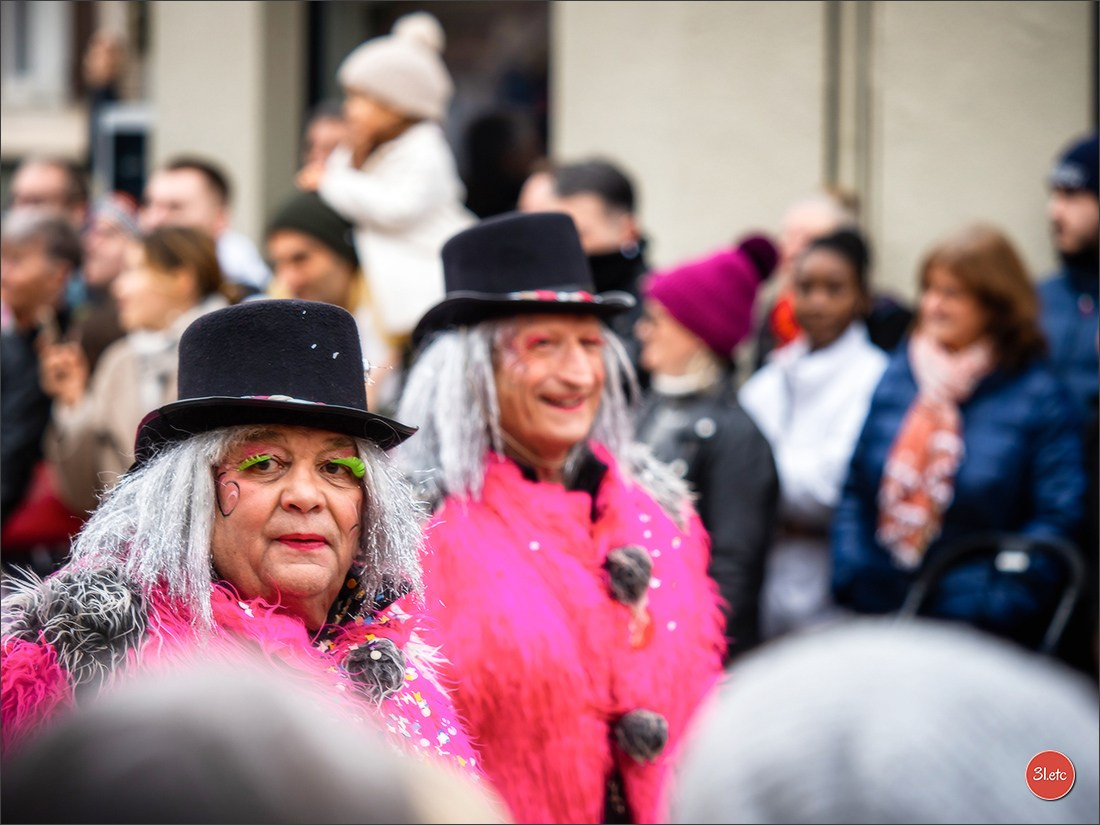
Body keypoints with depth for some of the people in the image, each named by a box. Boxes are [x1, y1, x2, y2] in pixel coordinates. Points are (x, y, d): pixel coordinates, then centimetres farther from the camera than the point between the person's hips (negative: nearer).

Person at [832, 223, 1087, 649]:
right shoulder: (896, 378, 11)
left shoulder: (1040, 397, -3)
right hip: (877, 611, 4)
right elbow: (855, 490, 14)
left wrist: (995, 608, -15)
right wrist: (849, 578, 1)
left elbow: (1057, 517, -8)